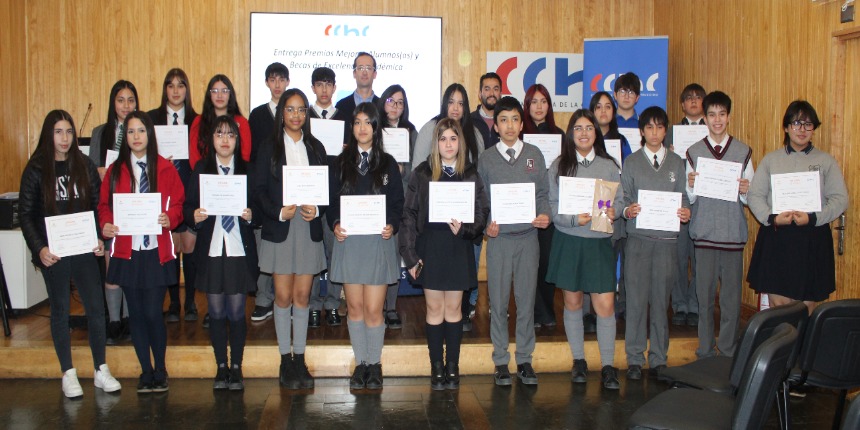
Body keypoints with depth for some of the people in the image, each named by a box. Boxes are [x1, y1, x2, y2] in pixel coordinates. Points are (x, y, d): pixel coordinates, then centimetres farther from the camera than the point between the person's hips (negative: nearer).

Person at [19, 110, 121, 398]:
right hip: (53, 253, -2)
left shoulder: (85, 165, 5)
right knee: (60, 311, 8)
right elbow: (25, 214, -1)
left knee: (96, 307, 2)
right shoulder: (36, 169, -1)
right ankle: (68, 374, 17)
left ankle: (101, 371, 14)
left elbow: (99, 205, 8)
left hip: (84, 250, 2)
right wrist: (39, 248, -12)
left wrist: (100, 238, -5)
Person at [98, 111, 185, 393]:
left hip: (157, 253, -2)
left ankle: (160, 370, 13)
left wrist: (169, 219, -19)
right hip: (127, 251, 2)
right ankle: (146, 372, 20)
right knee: (136, 313, 8)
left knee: (153, 313, -5)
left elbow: (178, 204, 2)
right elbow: (104, 205, 6)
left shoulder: (166, 169, 4)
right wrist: (106, 225, -14)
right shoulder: (115, 170, 8)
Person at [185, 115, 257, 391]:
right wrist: (194, 216, -18)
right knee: (216, 312, 7)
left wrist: (251, 215, -18)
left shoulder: (248, 171, 6)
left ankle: (236, 368, 16)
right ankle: (221, 368, 20)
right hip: (211, 251, 1)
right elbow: (187, 207, 3)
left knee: (237, 312, 3)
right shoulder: (200, 170, 7)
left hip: (240, 251, -1)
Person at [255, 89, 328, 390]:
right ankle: (286, 361, 10)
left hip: (308, 229, 2)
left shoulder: (316, 147, 11)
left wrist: (317, 210, -11)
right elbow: (260, 190, -1)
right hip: (279, 230, -2)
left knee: (302, 296, 5)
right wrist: (279, 212, -16)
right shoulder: (269, 148, 4)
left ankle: (299, 359, 13)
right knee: (283, 296, 0)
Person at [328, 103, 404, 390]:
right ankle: (360, 363, 19)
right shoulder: (341, 163, 9)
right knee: (355, 307, 6)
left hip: (379, 241, -1)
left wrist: (392, 226, -14)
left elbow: (398, 202, 4)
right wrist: (335, 224, -12)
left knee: (373, 309, -3)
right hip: (348, 240, 2)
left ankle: (375, 363, 13)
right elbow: (332, 201, 7)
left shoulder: (387, 164, 6)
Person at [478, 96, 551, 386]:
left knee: (526, 299, 6)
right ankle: (501, 361, 15)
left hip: (528, 235, 1)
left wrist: (545, 215, -11)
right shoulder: (486, 159, 3)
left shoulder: (535, 155, 6)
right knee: (498, 301, 4)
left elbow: (543, 194, 8)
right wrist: (486, 225, -11)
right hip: (498, 237, -1)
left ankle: (524, 360, 18)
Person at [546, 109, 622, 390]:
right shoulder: (559, 166, 2)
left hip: (600, 242, 0)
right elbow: (553, 206, -1)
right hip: (568, 241, 0)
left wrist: (613, 212, -14)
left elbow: (620, 199, 8)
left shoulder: (609, 165, 4)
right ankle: (579, 361, 24)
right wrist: (574, 219, -18)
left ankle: (607, 366, 6)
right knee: (572, 303, 10)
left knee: (605, 305, -5)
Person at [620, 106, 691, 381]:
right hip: (638, 237, -1)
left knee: (661, 299, 5)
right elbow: (623, 198, 4)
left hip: (667, 238, 1)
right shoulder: (631, 162, 7)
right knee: (636, 298, -1)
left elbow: (683, 197, 10)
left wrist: (686, 211, -11)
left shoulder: (677, 163, 11)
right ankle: (635, 359, 9)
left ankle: (658, 358, 15)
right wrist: (627, 210, -17)